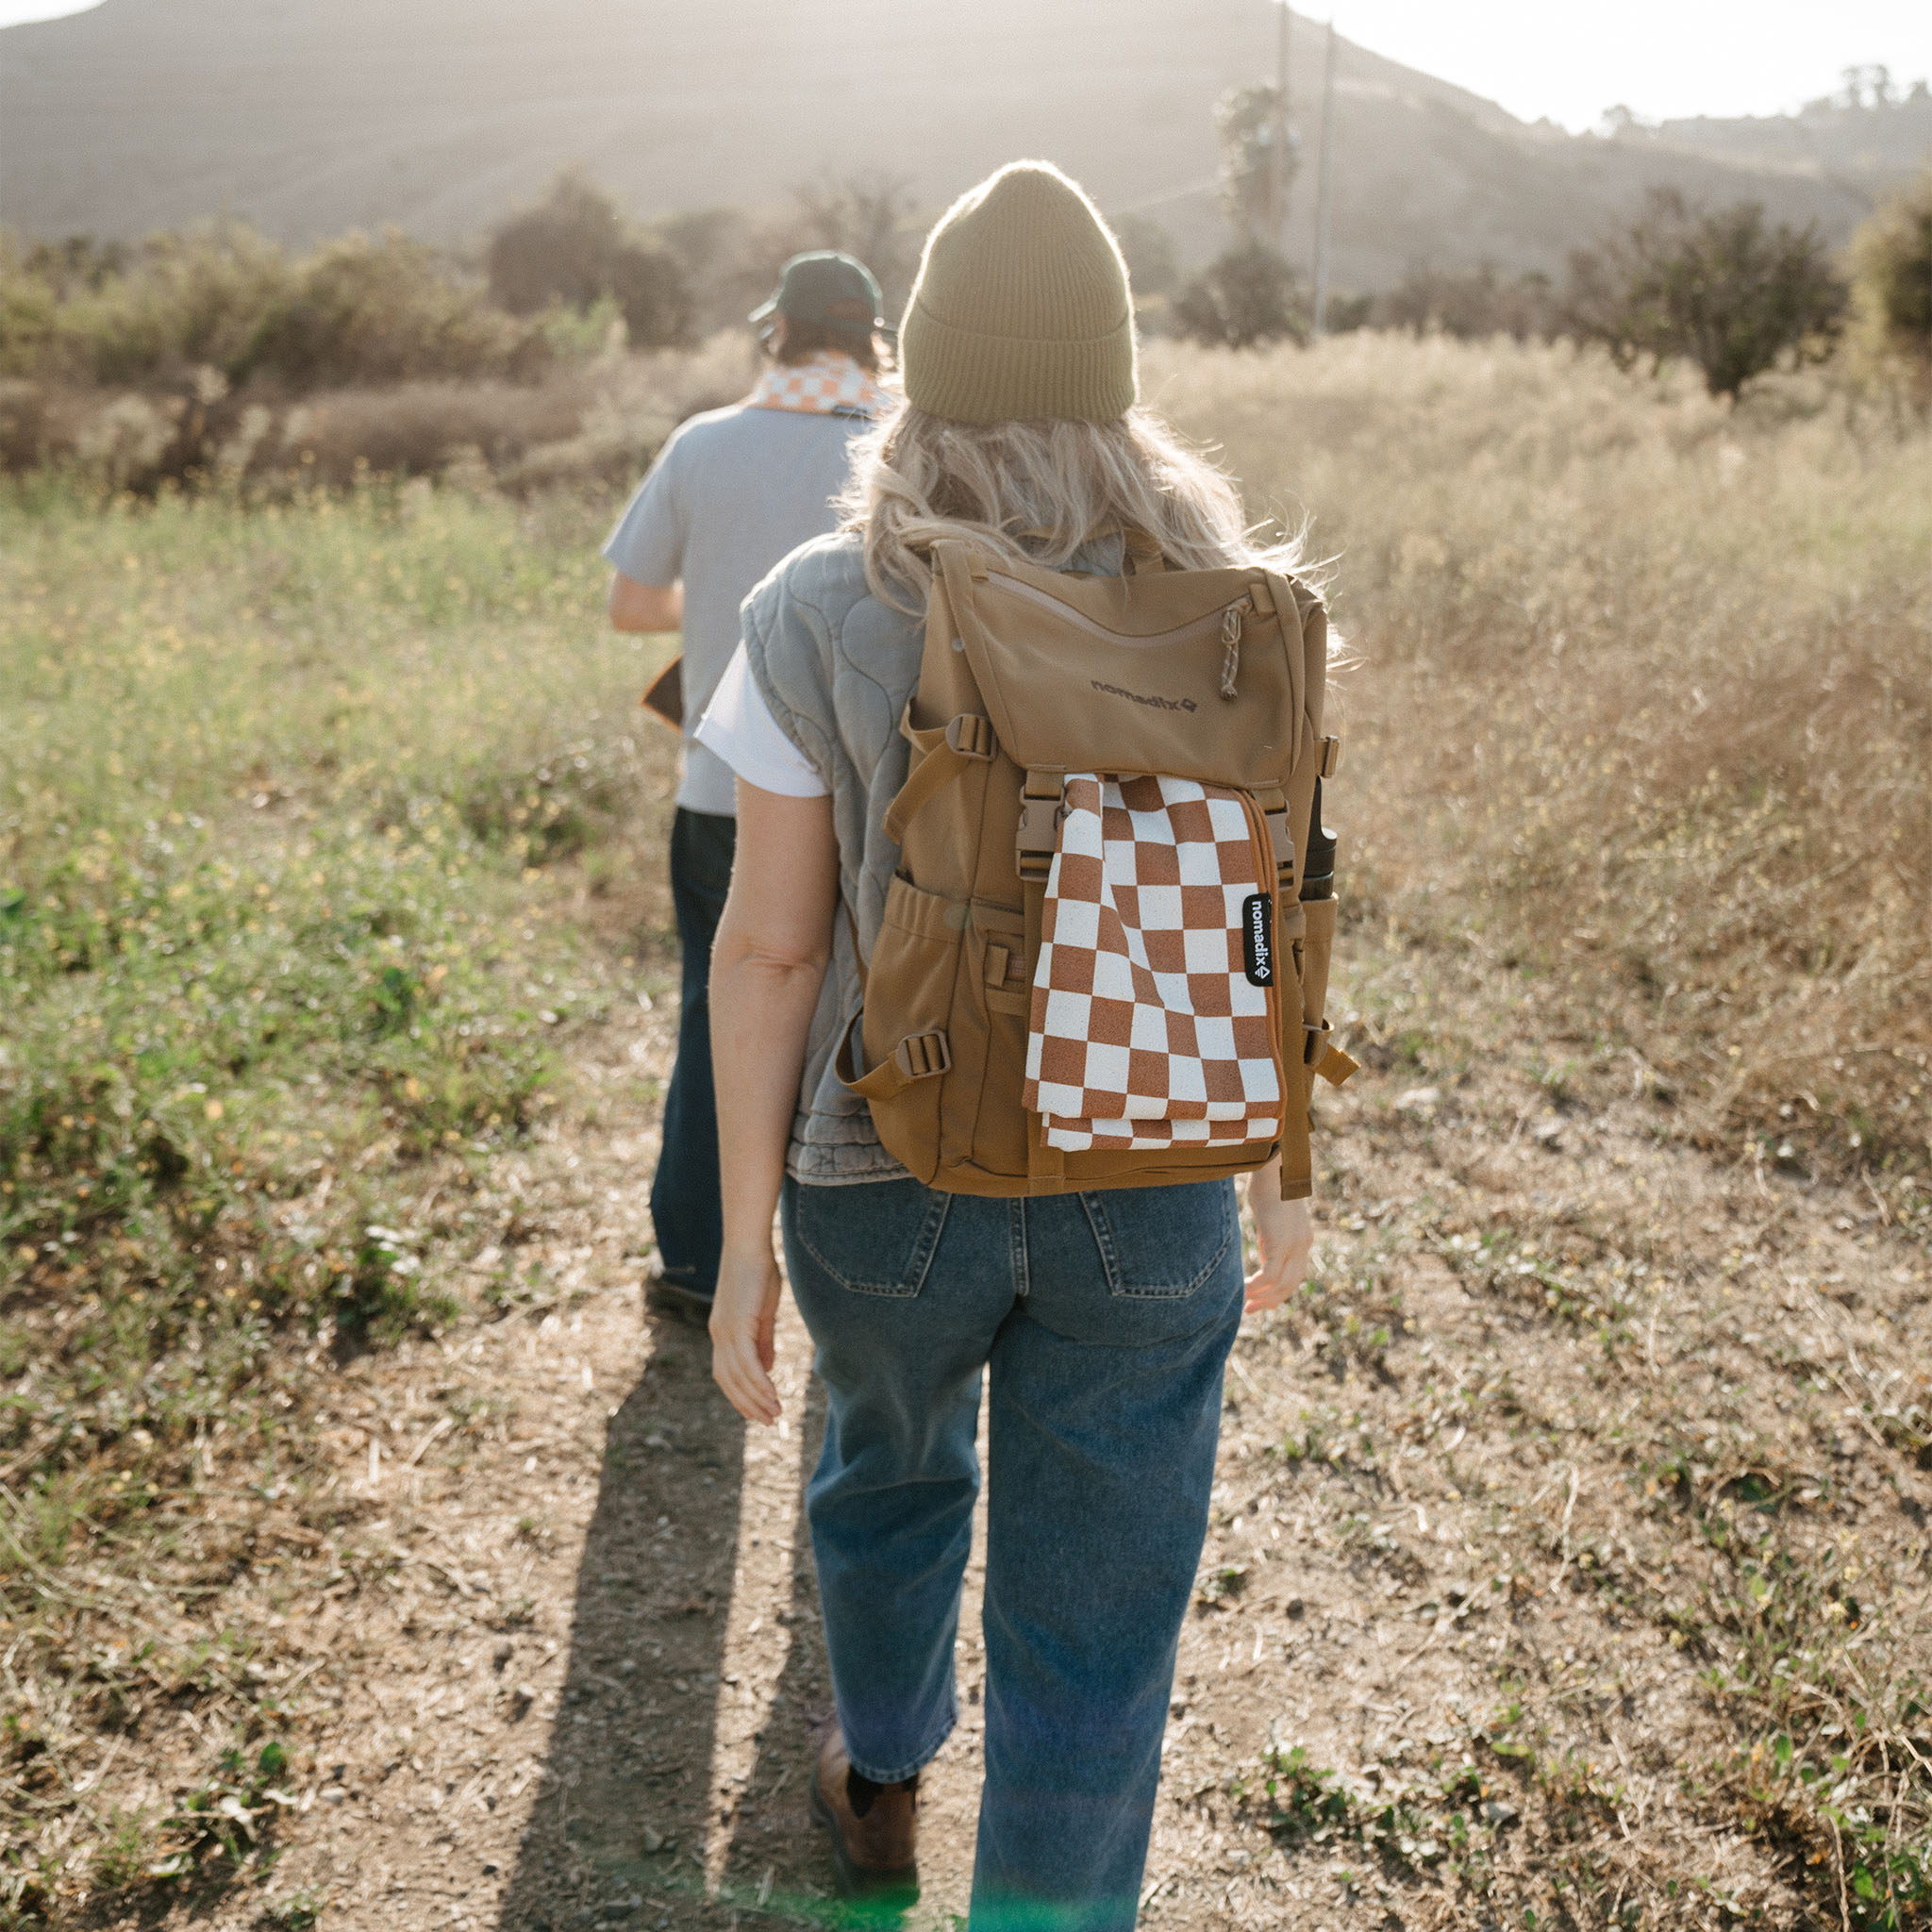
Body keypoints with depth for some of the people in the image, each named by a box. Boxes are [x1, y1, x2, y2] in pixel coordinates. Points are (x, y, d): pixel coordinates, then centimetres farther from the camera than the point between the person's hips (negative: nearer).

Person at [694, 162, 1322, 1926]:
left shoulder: (819, 613, -13)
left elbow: (768, 946, -12)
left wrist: (746, 1241, -3)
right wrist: (1284, 1171, 12)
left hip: (896, 1178, 1)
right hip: (1148, 1193, 0)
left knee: (895, 1471, 31)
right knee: (1096, 1631, 12)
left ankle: (883, 1782, 57)